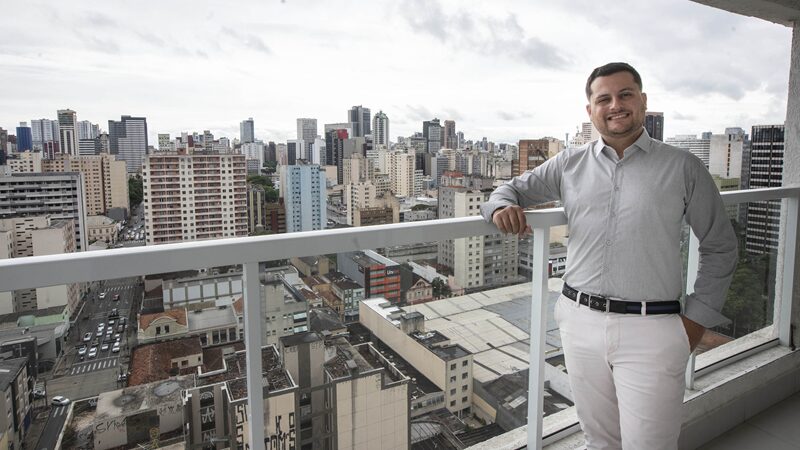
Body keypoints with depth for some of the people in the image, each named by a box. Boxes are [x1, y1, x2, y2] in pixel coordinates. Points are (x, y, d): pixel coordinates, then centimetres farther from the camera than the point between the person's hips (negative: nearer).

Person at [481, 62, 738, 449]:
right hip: (580, 322, 3)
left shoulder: (683, 167, 1)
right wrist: (502, 207, -10)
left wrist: (698, 317, 1)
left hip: (651, 329, -2)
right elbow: (514, 188, 15)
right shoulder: (569, 164, 7)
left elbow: (720, 247, 7)